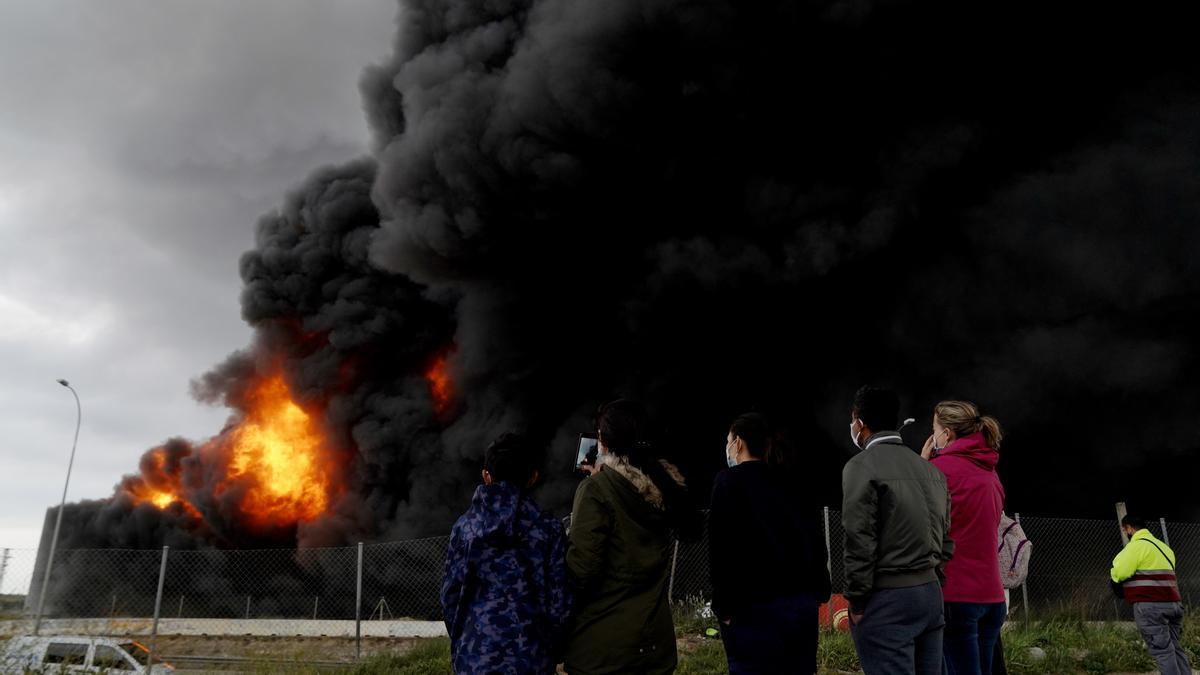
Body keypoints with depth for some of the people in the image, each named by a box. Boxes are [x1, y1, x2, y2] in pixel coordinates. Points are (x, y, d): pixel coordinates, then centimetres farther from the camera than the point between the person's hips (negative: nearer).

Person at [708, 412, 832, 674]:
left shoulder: (728, 481, -4)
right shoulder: (792, 483, 13)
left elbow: (721, 546, -12)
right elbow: (816, 539, 12)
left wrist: (723, 605, -9)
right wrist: (817, 591, 15)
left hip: (755, 606, -6)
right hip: (803, 601, 6)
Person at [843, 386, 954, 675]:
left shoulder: (862, 466, -9)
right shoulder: (931, 469, 14)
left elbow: (860, 542, -14)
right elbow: (946, 540, 14)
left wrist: (856, 602, -8)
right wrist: (929, 578, 17)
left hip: (886, 599, -7)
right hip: (931, 593, 8)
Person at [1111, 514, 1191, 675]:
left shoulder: (1137, 545, -9)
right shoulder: (1161, 545, 21)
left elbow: (1120, 573, -17)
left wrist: (1114, 573, 5)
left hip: (1151, 606, -8)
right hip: (1173, 603, 9)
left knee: (1162, 649, -7)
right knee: (1175, 647, 14)